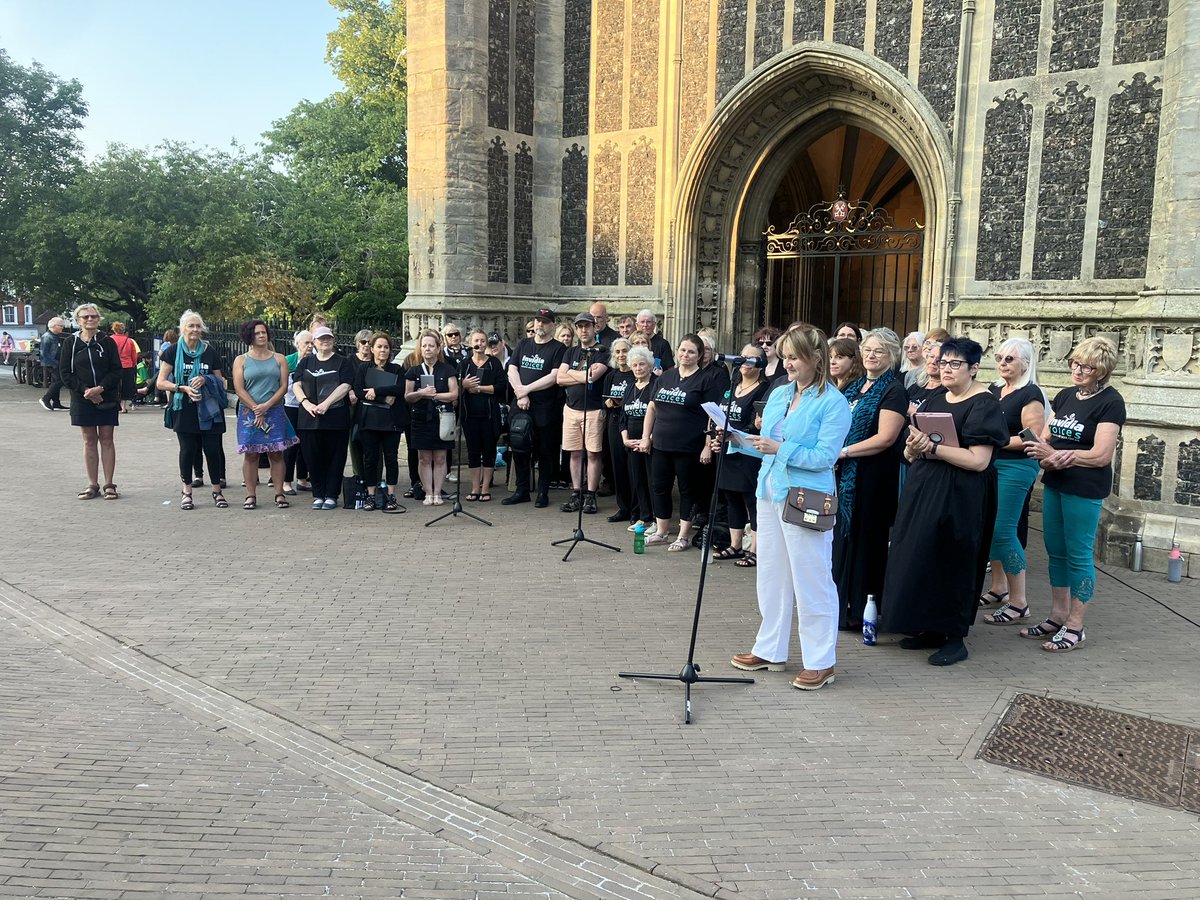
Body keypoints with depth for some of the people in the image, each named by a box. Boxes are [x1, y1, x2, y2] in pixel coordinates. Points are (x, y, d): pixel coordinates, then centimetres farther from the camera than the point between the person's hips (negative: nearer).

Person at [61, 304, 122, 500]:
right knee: (89, 441, 6)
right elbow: (65, 374, 0)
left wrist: (100, 388, -16)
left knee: (106, 439, 3)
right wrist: (85, 389, -13)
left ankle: (109, 484, 7)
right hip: (82, 399, 1)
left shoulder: (107, 342, 1)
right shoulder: (70, 344, 3)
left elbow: (116, 371, -3)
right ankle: (92, 485, 12)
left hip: (107, 398, -1)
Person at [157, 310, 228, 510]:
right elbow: (161, 383, 1)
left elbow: (220, 381, 13)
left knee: (212, 449, -1)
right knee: (188, 449, 1)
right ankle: (187, 492, 13)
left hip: (208, 409, 1)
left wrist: (205, 379, -8)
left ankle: (217, 490, 10)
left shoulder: (210, 352, 7)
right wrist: (183, 388, -14)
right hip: (183, 409, -1)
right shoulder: (174, 352, 2)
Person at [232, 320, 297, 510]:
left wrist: (266, 406, -11)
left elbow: (284, 387, 1)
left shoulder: (279, 359, 9)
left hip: (274, 412, 1)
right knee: (250, 454, 0)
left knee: (276, 453, 0)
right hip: (249, 413, 0)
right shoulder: (241, 360, 6)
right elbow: (239, 389, -2)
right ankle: (251, 495, 6)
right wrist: (256, 409, -11)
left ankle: (280, 494, 4)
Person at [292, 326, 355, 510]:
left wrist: (326, 404, -19)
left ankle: (331, 495, 9)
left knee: (335, 457, 1)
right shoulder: (305, 362, 15)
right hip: (309, 418, 3)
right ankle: (318, 494, 14)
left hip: (336, 417, -3)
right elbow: (296, 385, 5)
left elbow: (345, 386, -8)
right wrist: (306, 403, -13)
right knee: (312, 457, 4)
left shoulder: (343, 362, 4)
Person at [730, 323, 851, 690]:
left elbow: (825, 456, -17)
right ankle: (769, 650, 28)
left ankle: (820, 662, 13)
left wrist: (780, 449, -23)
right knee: (771, 576, 15)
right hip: (770, 493, 8)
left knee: (811, 582, 0)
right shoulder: (778, 395, 12)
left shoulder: (833, 403, -10)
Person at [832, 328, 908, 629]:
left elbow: (886, 438, -17)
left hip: (872, 477, -7)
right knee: (842, 534, 9)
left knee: (864, 538, 0)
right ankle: (840, 602, 20)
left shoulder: (893, 391, -7)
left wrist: (843, 452, -17)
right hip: (844, 474, 7)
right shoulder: (854, 387, 16)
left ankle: (859, 610, 11)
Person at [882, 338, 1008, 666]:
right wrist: (914, 447, -9)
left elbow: (979, 460, -19)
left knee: (951, 563, -1)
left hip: (960, 498, -7)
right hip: (922, 490, 7)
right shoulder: (935, 398, 12)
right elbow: (910, 451, 14)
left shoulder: (984, 404, -10)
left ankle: (955, 638, 12)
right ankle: (929, 629, 23)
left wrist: (932, 448, -21)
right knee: (919, 558, 9)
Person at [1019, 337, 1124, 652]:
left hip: (1085, 489, -7)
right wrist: (1046, 455, -12)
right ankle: (1057, 617, 25)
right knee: (1056, 552, 13)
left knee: (1078, 555, 0)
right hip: (1054, 483, 7)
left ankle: (1075, 628, 9)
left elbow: (1101, 455, -16)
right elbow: (1045, 438, 10)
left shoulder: (1110, 402, -10)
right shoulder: (1065, 396, 11)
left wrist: (1054, 455, -19)